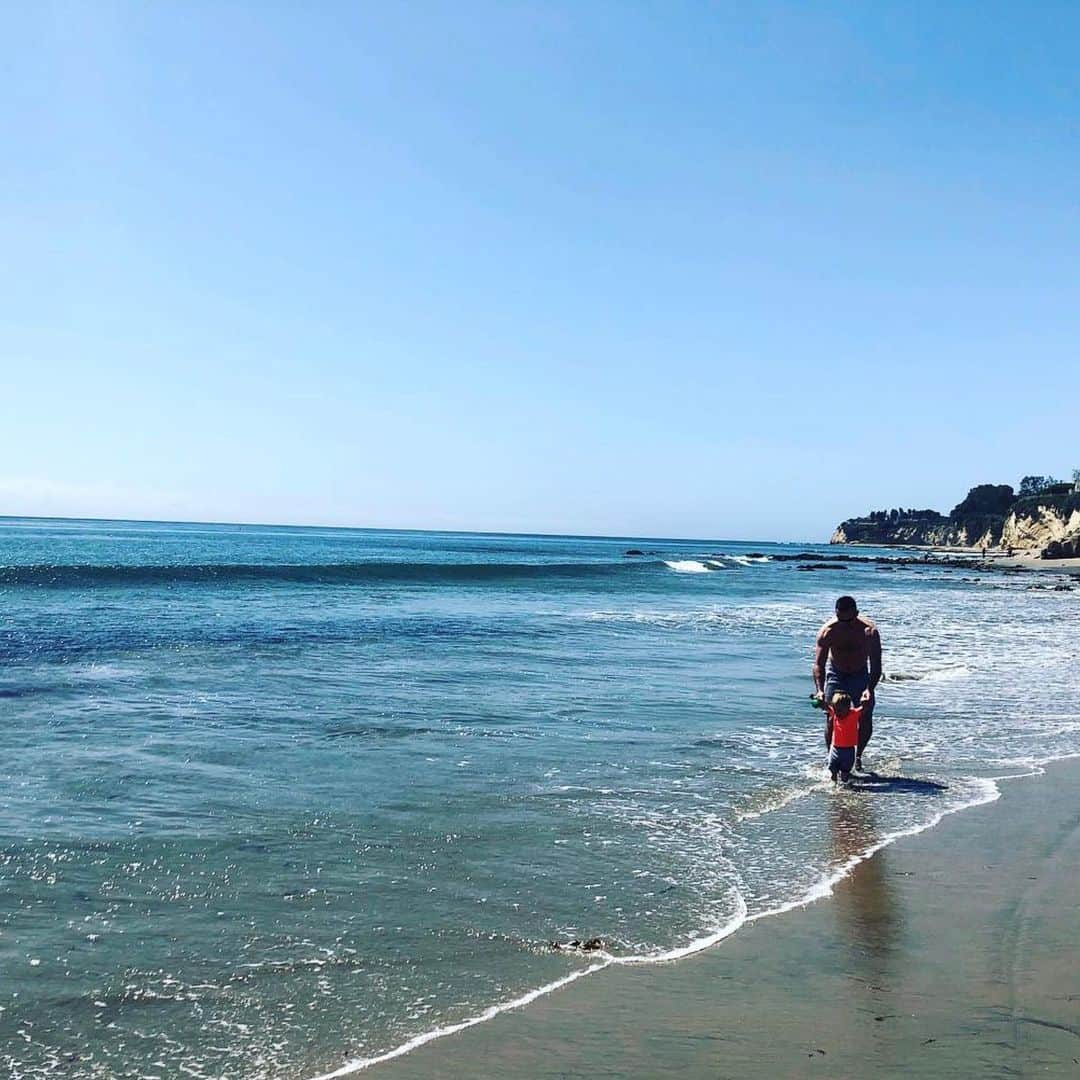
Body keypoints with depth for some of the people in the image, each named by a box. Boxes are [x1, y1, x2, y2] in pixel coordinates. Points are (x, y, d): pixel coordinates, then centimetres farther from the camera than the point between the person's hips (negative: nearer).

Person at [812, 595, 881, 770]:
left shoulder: (869, 631, -27)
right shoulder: (827, 631, -25)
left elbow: (876, 665, -27)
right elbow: (818, 664, -25)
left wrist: (869, 690, -42)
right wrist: (819, 690, -40)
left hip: (860, 675, 0)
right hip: (835, 674, 0)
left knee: (866, 721, -3)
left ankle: (858, 757, 22)